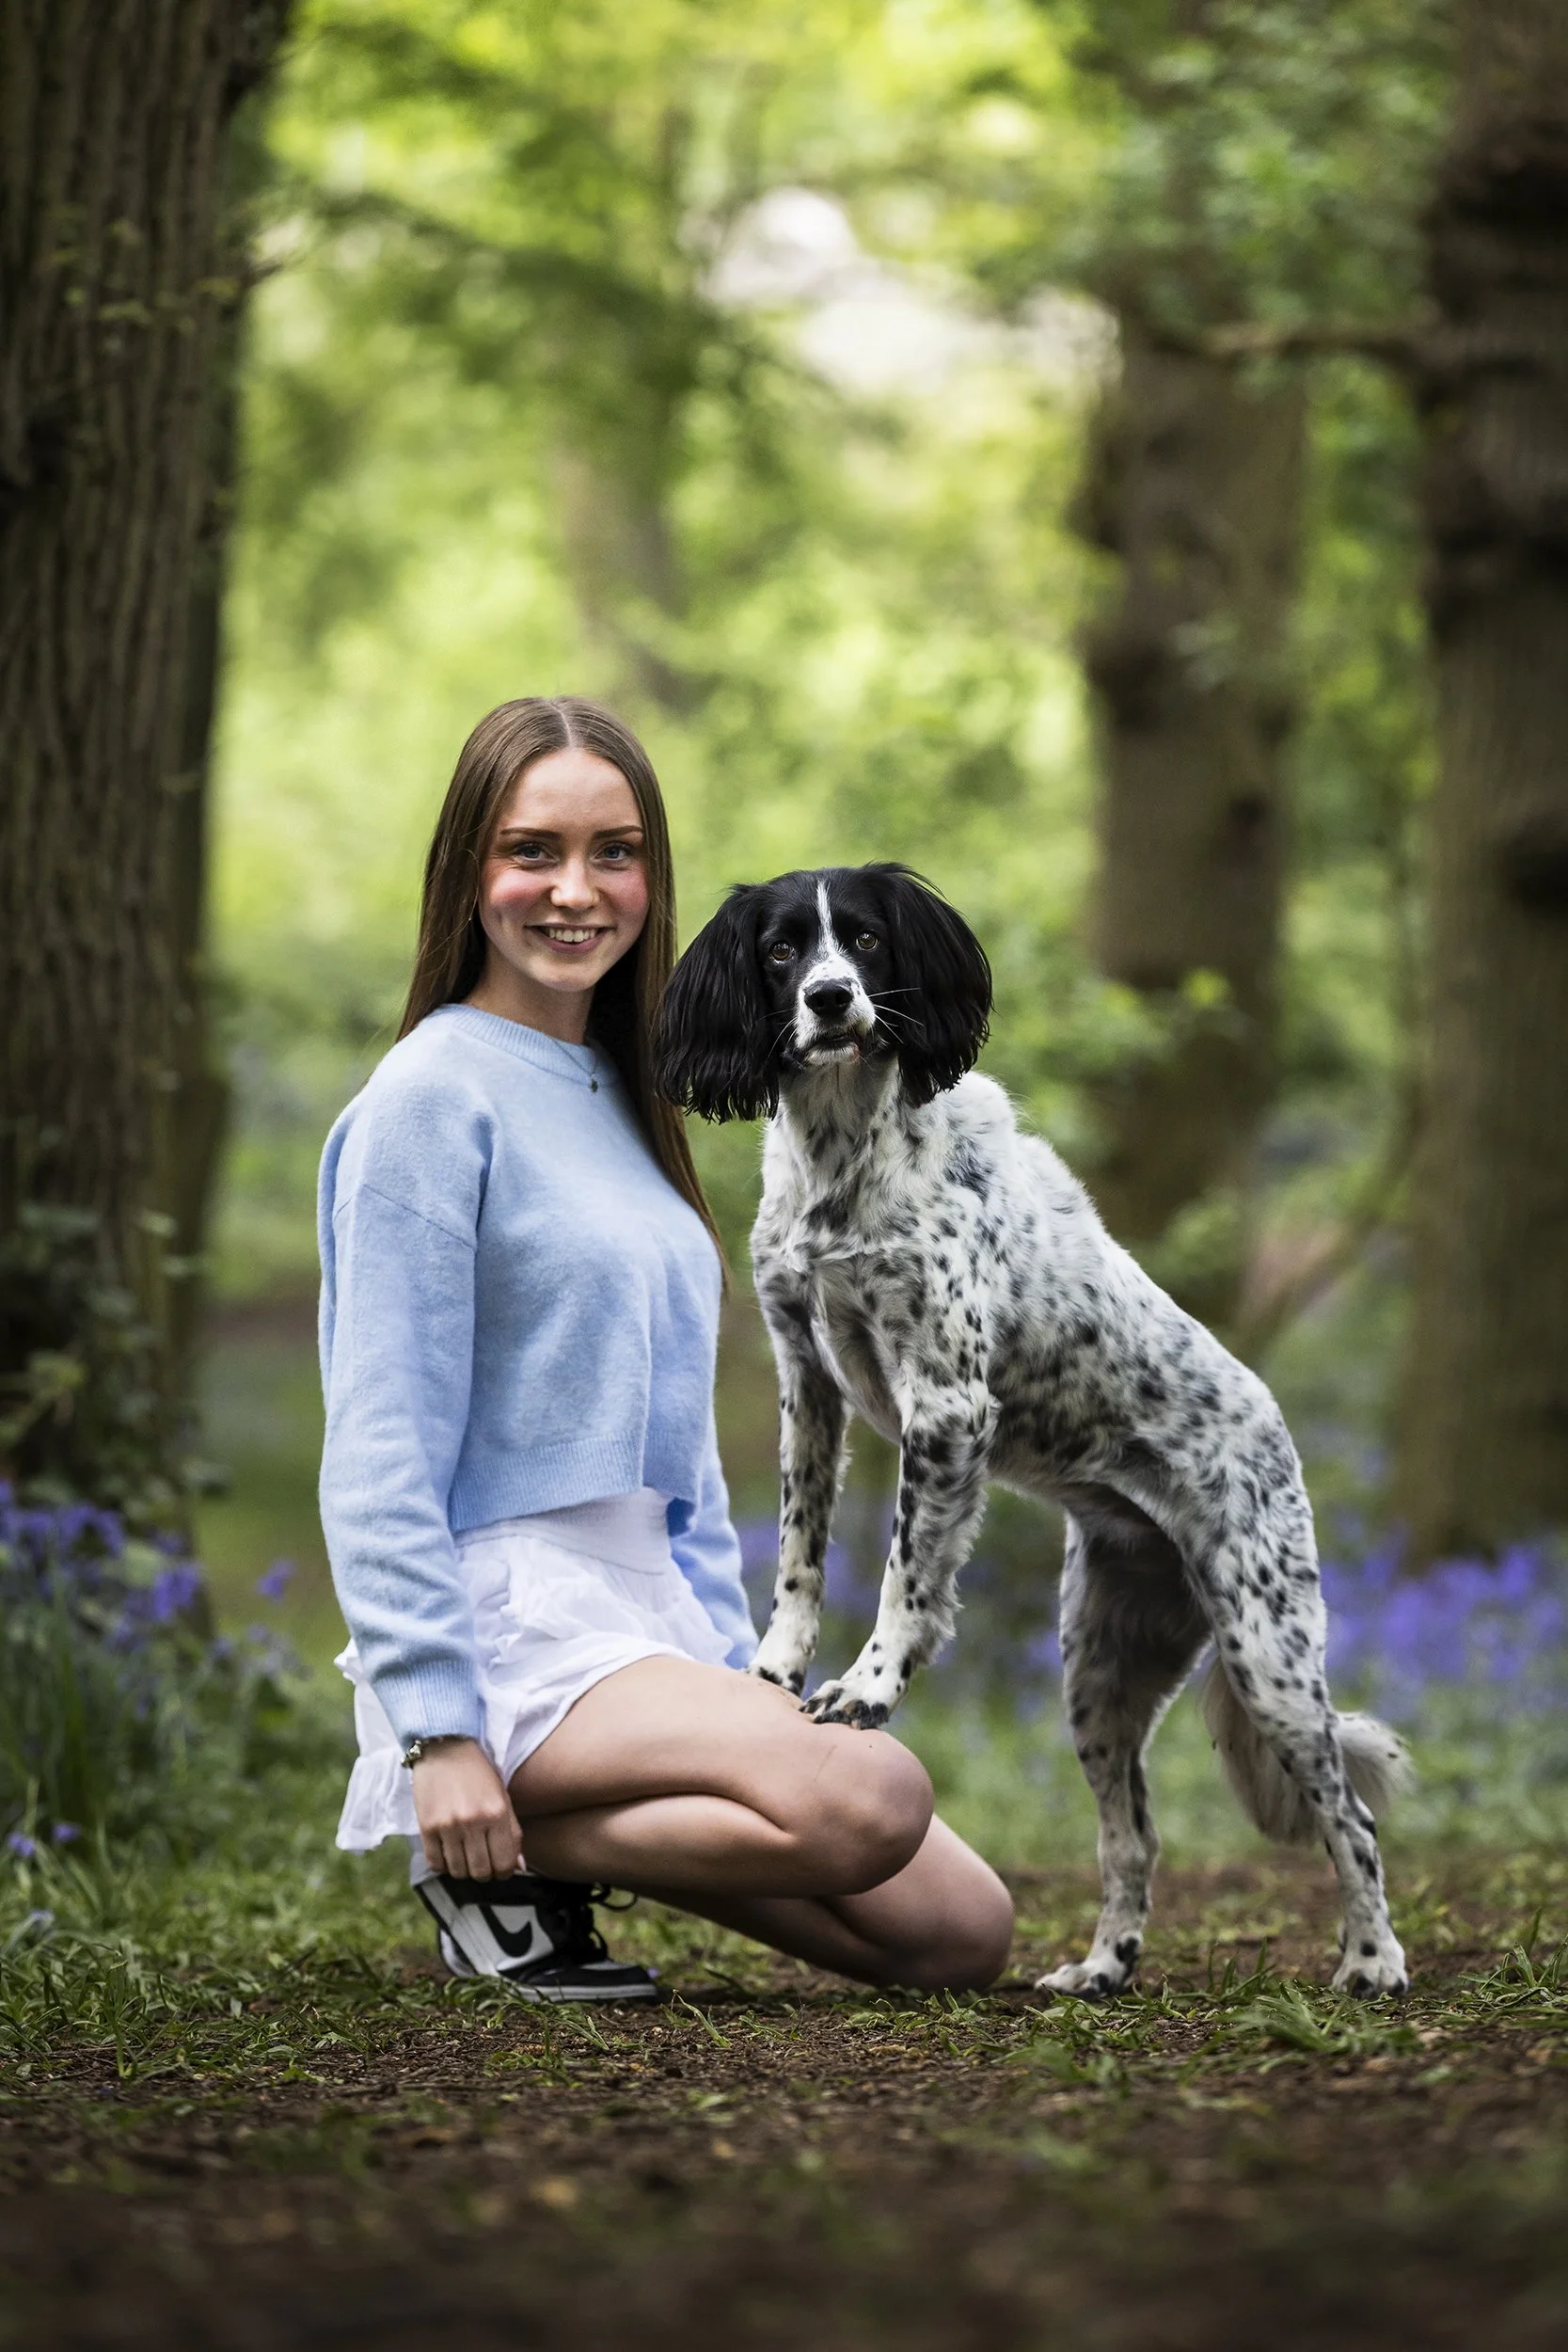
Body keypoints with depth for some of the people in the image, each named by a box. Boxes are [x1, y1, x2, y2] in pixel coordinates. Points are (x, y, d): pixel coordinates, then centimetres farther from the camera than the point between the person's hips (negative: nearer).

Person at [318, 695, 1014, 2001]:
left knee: (963, 1930, -2)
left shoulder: (620, 1097, 17)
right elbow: (380, 1451, -14)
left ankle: (571, 1841, 7)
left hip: (651, 1617, 8)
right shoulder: (436, 1095, -8)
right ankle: (507, 1858, -10)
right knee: (870, 1801, -30)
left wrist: (739, 1664, 11)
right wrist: (437, 1732, -21)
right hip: (504, 1616, -8)